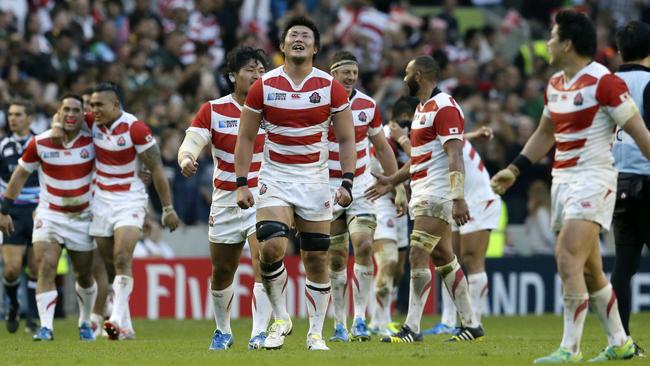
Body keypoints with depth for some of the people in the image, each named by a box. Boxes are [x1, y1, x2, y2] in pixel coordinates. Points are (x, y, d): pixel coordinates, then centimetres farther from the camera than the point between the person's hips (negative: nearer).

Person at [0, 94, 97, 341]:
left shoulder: (92, 141, -9)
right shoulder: (40, 143, -10)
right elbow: (20, 175, 1)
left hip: (82, 217, 1)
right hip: (49, 215, -1)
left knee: (84, 275, 10)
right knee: (46, 267, -20)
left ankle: (85, 323, 33)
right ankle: (46, 327, -23)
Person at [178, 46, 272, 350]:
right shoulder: (212, 111, -4)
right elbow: (190, 143, -16)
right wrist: (186, 159, -39)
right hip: (225, 200, 1)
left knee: (264, 263, -21)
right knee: (222, 273, 12)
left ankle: (260, 334, -21)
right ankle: (223, 331, 33)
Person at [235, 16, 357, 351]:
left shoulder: (331, 88, -1)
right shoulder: (263, 86, -2)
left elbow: (346, 139, 4)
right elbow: (246, 137, 4)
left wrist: (347, 182, -6)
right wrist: (241, 183, -3)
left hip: (315, 180, 1)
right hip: (274, 178, -1)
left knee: (317, 259, 3)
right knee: (271, 247, -20)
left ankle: (316, 333, 14)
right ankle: (280, 317, 0)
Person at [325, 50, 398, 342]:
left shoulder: (368, 105, 1)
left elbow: (382, 147, 12)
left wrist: (398, 186, 11)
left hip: (361, 188, 2)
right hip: (327, 189, -1)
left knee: (363, 247, -17)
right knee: (336, 259, 2)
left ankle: (360, 320, -13)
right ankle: (339, 324, 13)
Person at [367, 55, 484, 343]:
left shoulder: (444, 107, -14)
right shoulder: (422, 109, 18)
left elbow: (455, 156, -21)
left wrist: (458, 199, -28)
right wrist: (393, 181, 26)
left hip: (437, 195, -10)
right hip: (423, 195, 10)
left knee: (418, 257, -12)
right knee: (443, 258, 10)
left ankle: (412, 328, -10)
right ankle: (471, 324, 14)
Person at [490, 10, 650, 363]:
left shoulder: (603, 81, -14)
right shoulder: (555, 85, 11)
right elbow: (545, 134, 26)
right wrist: (514, 169, 23)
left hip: (593, 179, -8)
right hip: (562, 180, 8)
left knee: (569, 261, -17)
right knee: (589, 271, 11)